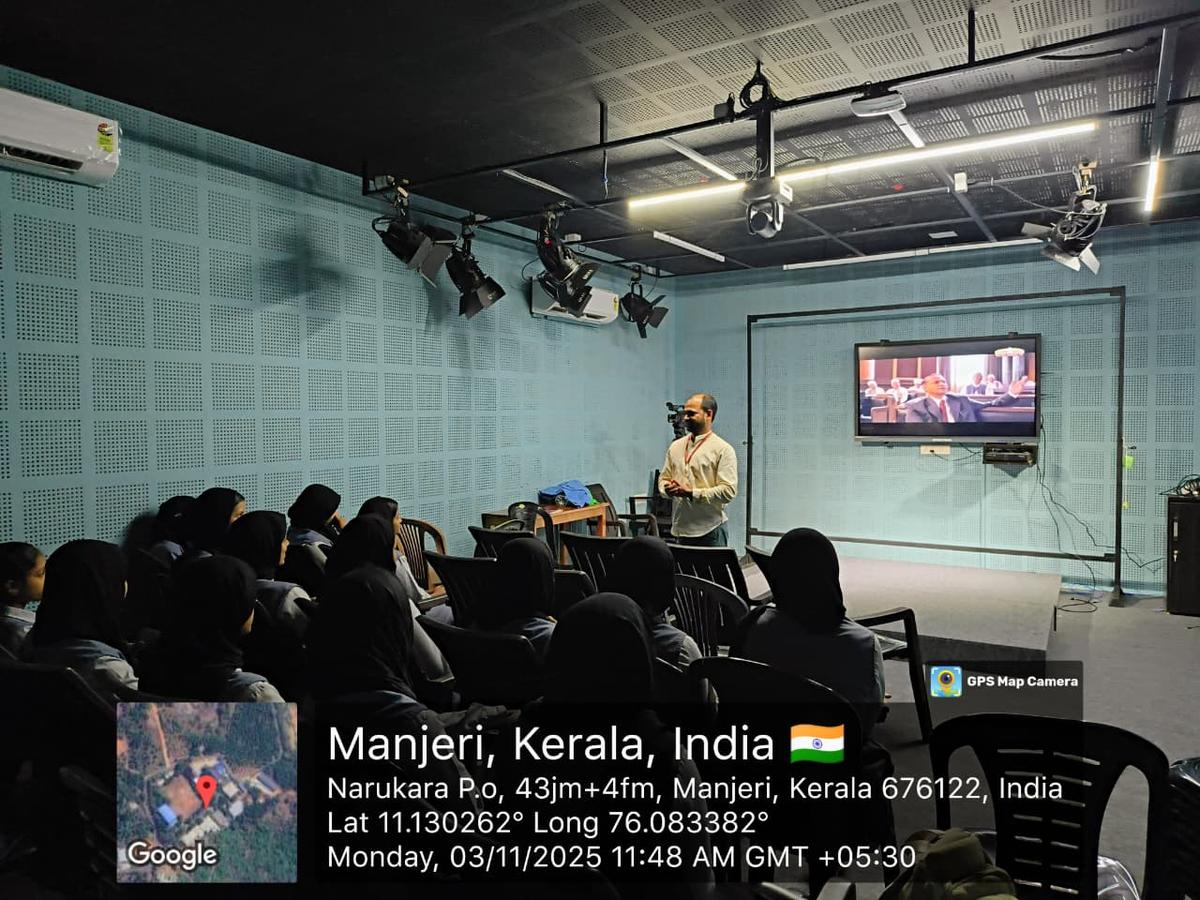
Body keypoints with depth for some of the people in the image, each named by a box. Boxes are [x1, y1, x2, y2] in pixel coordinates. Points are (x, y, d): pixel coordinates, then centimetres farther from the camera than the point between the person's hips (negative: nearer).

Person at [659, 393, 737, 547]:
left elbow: (728, 491, -14)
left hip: (710, 530, -5)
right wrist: (668, 488, -5)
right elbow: (663, 478, 19)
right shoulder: (675, 446, 12)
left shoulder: (723, 449, -6)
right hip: (680, 529, 5)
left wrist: (691, 493, -18)